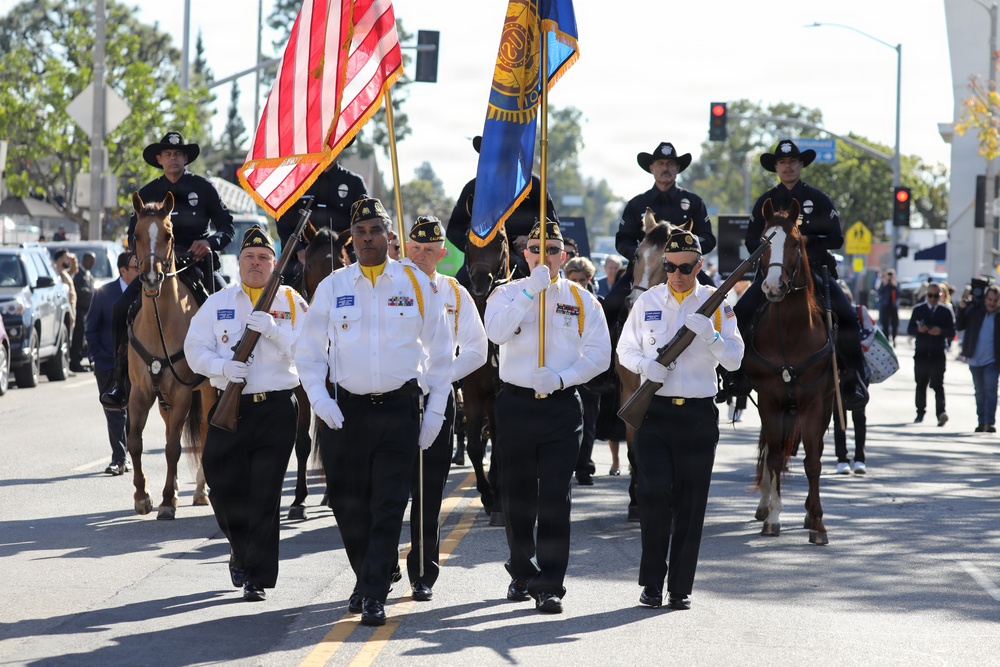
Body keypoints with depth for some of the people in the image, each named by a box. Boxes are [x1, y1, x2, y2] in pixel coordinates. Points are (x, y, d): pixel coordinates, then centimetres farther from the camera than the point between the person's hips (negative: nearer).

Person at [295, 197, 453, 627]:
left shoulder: (416, 284, 3)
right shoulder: (332, 287, 5)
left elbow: (440, 352, 8)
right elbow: (309, 353, 9)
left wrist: (436, 410, 3)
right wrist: (319, 398, -7)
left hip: (399, 408, -1)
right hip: (345, 410, 1)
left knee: (388, 506, -6)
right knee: (348, 505, 6)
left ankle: (375, 595, -3)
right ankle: (365, 578, 27)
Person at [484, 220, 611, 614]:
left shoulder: (581, 300, 5)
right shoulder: (508, 293, 4)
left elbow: (599, 354, 1)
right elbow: (496, 332, -17)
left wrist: (561, 378, -13)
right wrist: (532, 290, -20)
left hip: (562, 407, -1)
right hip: (516, 404, 1)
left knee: (555, 498, -7)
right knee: (517, 496, 10)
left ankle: (550, 586, -8)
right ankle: (522, 575, 27)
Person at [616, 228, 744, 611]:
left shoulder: (716, 304, 3)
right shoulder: (648, 302, 7)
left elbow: (734, 360, -2)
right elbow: (625, 349, 13)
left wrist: (710, 335, -21)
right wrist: (646, 365, -9)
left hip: (699, 416, 0)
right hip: (654, 411, 0)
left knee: (690, 504, 1)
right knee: (653, 494, -10)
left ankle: (680, 587, 10)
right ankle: (651, 583, 3)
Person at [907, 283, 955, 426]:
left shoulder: (946, 312, 4)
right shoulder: (918, 309, 9)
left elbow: (952, 333, 2)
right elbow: (909, 329, 6)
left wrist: (941, 331, -18)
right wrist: (918, 329, -16)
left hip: (938, 354, -2)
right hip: (921, 353, 2)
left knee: (938, 384, -11)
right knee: (921, 384, 8)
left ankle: (941, 413, -20)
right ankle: (920, 412, 19)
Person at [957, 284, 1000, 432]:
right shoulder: (975, 310, 0)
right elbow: (959, 326, 2)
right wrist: (962, 309, -10)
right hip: (975, 359, 4)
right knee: (980, 391, 13)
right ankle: (982, 422, 22)